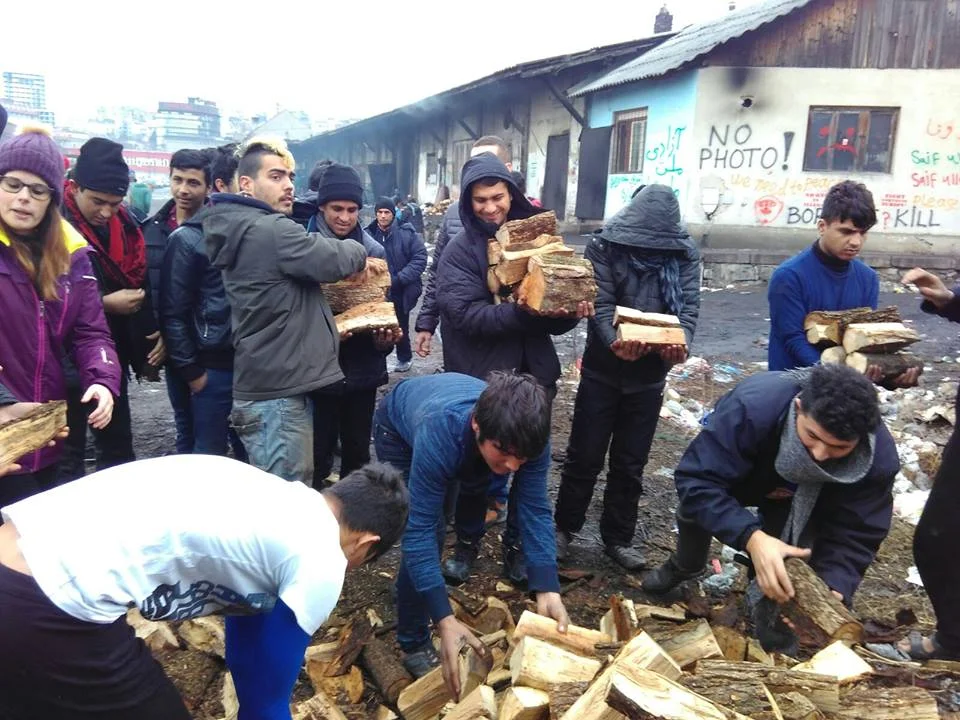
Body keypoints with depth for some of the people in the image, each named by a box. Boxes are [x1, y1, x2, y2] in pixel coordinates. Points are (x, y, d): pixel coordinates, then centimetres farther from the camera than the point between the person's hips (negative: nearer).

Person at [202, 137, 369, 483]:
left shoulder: (243, 230, 18)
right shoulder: (270, 230, -16)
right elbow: (333, 260, -20)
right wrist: (356, 251, 1)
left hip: (270, 384, 11)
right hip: (278, 392, -11)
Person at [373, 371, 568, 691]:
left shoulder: (527, 433, -34)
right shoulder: (438, 435, -47)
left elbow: (535, 510, -30)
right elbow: (420, 530, -43)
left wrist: (547, 590, -41)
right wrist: (444, 620, -48)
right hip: (399, 429, -4)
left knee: (475, 519, 13)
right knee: (430, 529, -18)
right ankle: (413, 643, 0)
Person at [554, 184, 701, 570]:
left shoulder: (684, 253, -1)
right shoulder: (606, 246, -8)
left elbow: (689, 306, -7)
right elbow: (600, 304, -16)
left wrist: (680, 343, -28)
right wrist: (614, 342, -35)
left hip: (649, 375, 3)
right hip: (603, 370, -2)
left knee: (630, 463, 13)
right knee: (584, 455, 7)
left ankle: (618, 537, 28)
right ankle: (564, 527, 26)